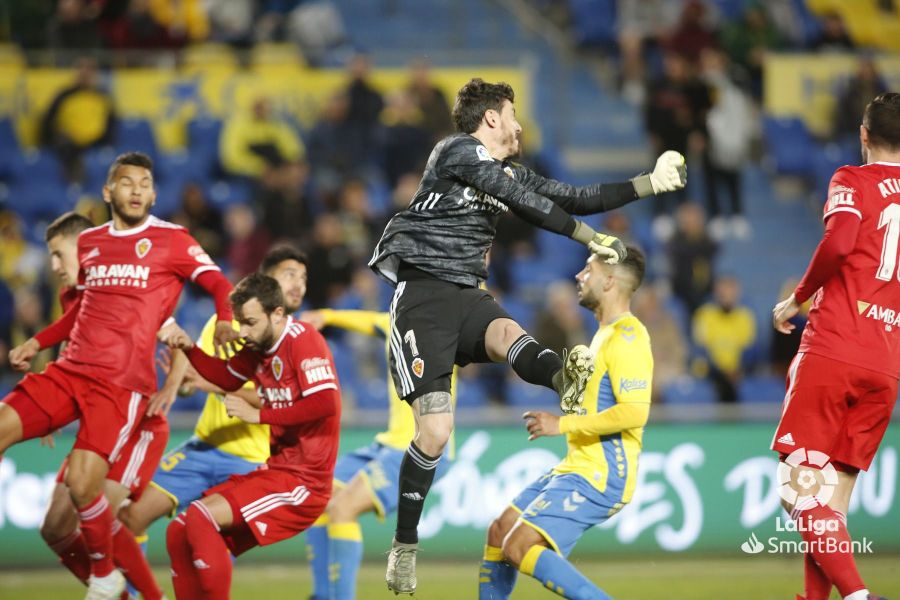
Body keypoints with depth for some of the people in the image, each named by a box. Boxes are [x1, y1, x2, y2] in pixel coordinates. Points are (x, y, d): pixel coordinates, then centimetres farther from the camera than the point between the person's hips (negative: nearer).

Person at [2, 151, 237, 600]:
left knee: (82, 485, -19)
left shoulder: (171, 241, 1)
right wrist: (39, 342, 23)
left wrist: (225, 321, -21)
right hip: (69, 371, 6)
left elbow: (220, 286, -2)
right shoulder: (89, 242, 16)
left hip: (122, 385, -6)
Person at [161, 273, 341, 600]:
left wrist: (258, 414, -21)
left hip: (303, 481, -9)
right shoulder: (259, 345, 10)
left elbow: (325, 403, -28)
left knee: (200, 517, -23)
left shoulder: (302, 340, -15)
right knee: (179, 533, 4)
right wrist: (190, 349, 10)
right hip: (275, 471, 9)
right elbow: (228, 377, 28)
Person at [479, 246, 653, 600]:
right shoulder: (608, 332, 16)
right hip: (577, 468, 11)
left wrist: (562, 424, -21)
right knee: (500, 532, 14)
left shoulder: (626, 338, -17)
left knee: (520, 547, -20)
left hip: (598, 478, -11)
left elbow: (634, 411, -28)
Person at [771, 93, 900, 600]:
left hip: (832, 353, -5)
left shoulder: (854, 180, 1)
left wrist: (796, 300, -6)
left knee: (800, 491, -6)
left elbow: (839, 241, -18)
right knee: (833, 504, 10)